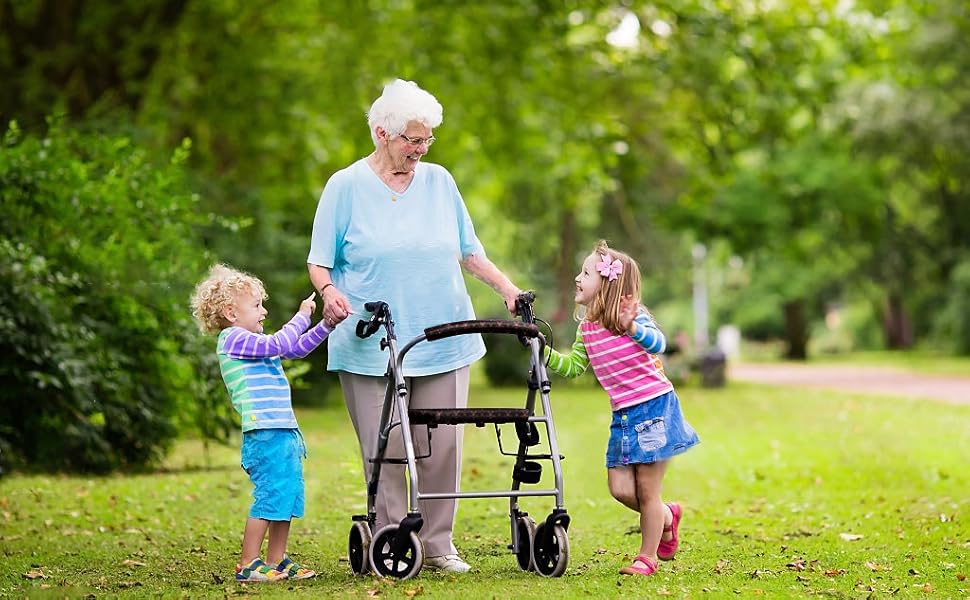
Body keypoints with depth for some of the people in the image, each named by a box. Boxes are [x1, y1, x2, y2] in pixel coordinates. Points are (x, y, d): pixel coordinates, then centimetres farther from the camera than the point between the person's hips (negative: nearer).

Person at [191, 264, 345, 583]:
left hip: (285, 433, 10)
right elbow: (280, 344, -19)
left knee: (288, 498, 12)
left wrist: (325, 325, 18)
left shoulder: (253, 341, 22)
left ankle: (276, 561, 19)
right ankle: (247, 565, -5)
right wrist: (302, 316, -6)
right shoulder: (233, 338, -8)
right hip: (265, 433, -10)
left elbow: (296, 348, 28)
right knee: (270, 497, -10)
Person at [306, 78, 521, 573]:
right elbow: (320, 260, 1)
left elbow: (468, 250, 17)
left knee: (442, 447, 2)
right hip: (372, 347, -3)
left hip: (443, 342, 3)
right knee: (385, 452, -3)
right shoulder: (346, 186, 0)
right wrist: (329, 291, -19)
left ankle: (438, 544, 13)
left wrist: (507, 288, 4)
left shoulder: (439, 181, 11)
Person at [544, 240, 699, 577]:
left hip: (654, 408, -6)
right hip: (623, 416, 6)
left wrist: (632, 329, -50)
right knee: (620, 488, 1)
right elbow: (572, 366, 14)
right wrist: (543, 351, 1)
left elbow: (658, 343, -32)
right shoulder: (586, 328, 5)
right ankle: (667, 516, 28)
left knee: (647, 490, 0)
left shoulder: (634, 316, -14)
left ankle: (648, 556, 15)